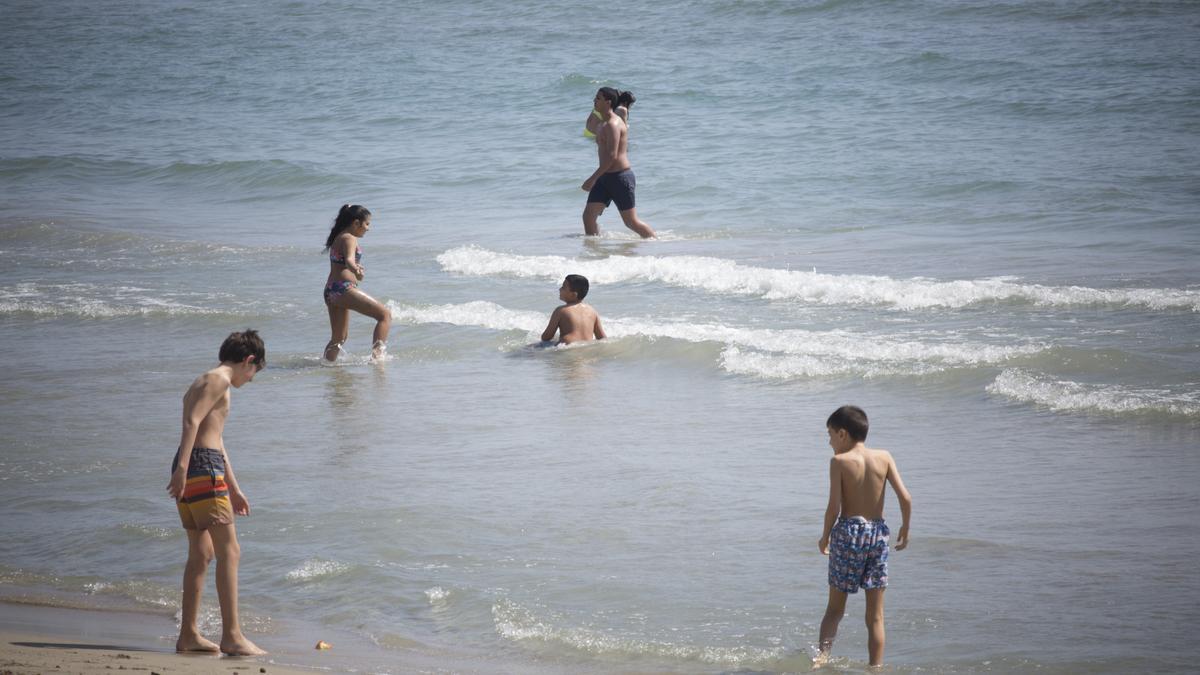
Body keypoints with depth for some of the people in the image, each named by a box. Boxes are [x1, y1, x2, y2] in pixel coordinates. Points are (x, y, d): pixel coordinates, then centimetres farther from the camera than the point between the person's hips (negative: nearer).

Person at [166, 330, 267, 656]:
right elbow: (192, 422, -19)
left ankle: (188, 635, 17)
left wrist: (234, 489, 39)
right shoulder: (218, 380, -4)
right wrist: (182, 468, -29)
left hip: (188, 470, 10)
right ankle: (232, 636, -14)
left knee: (202, 553, 15)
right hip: (203, 468, -10)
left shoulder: (202, 383, 27)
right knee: (229, 552, -10)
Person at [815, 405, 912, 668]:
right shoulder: (884, 457, 3)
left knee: (835, 609, 8)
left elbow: (834, 507, -12)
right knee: (875, 616, 9)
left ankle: (822, 655, -11)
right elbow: (905, 498, -4)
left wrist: (825, 537, 4)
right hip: (878, 533, 3)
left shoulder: (840, 461, -6)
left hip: (849, 531, -3)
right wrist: (905, 530, 11)